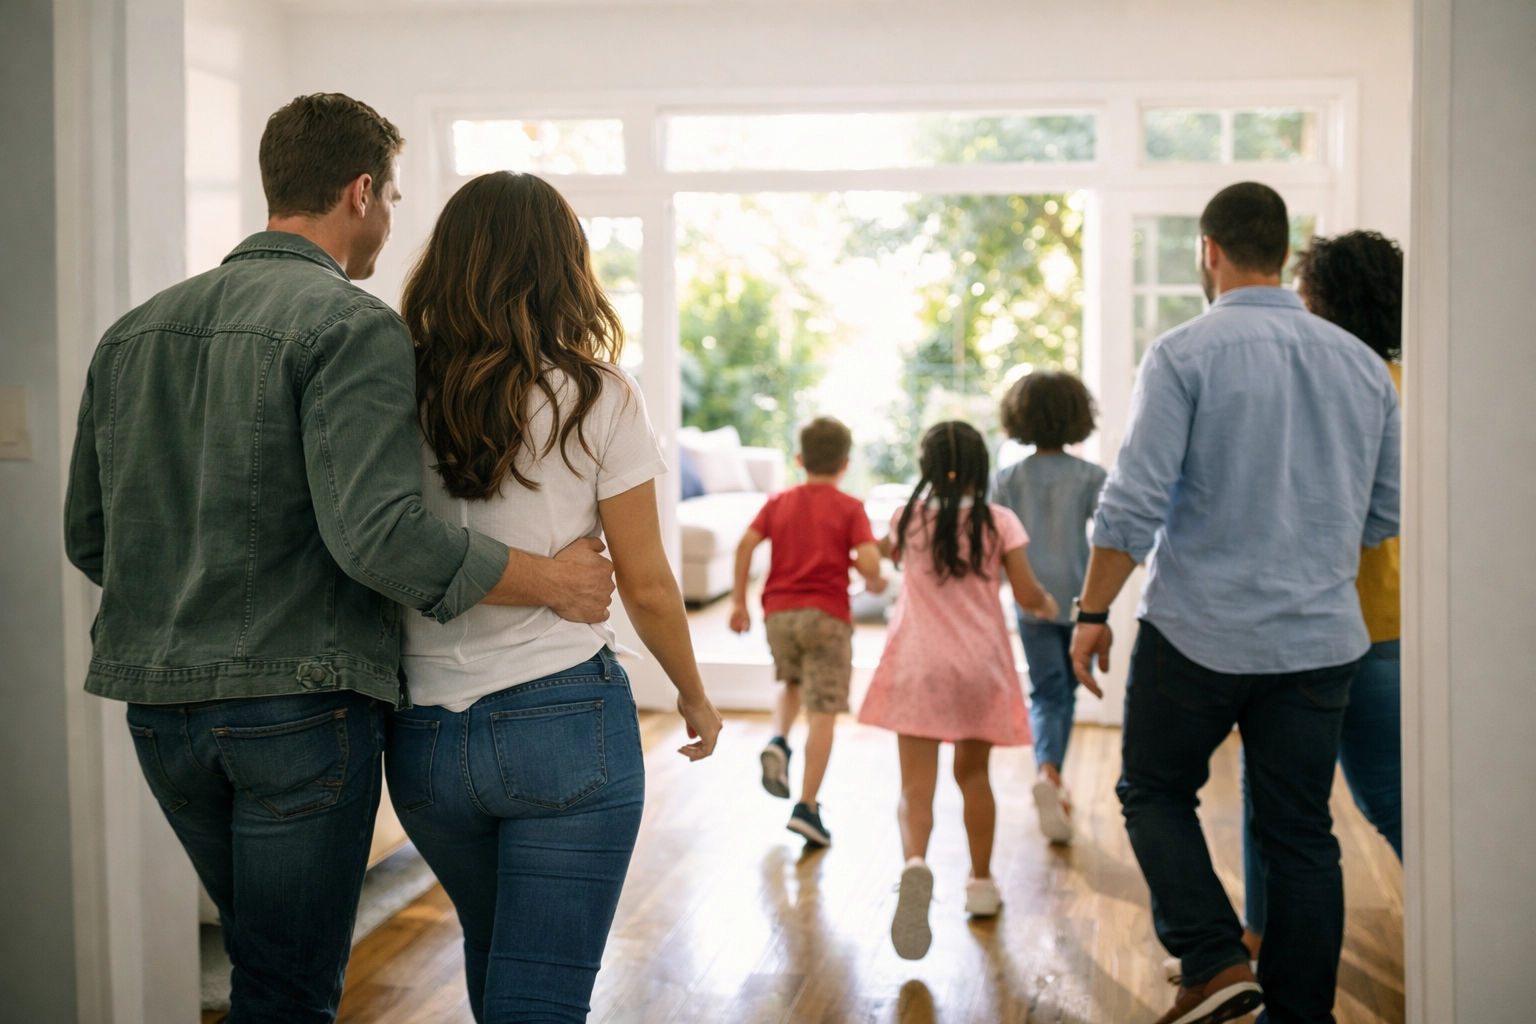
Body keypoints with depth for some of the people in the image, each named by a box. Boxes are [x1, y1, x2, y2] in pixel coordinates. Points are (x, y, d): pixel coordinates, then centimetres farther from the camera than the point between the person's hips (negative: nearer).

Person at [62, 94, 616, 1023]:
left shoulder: (134, 331, 11)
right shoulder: (353, 327, -12)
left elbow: (88, 537, 14)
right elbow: (378, 534, -24)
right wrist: (554, 581, -13)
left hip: (158, 705, 7)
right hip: (299, 704, -7)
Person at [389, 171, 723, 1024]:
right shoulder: (595, 396, -7)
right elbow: (646, 586, -3)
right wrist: (695, 698, 12)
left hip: (423, 730, 4)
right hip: (565, 721, -4)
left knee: (491, 955, 26)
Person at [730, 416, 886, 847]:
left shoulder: (779, 502, 10)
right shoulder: (850, 508, 1)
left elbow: (746, 544, -2)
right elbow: (868, 562, -12)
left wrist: (739, 601, 4)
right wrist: (875, 582, 10)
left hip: (779, 612, 4)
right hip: (827, 614, -4)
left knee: (793, 684, 29)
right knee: (823, 712, -1)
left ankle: (778, 741, 1)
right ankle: (807, 807, -5)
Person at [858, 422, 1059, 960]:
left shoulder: (908, 518, -1)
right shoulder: (999, 522, -5)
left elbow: (890, 553, 22)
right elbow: (1027, 596, -5)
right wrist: (1048, 604, 17)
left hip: (917, 667, -1)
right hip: (980, 664, 1)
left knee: (916, 786, -5)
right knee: (973, 774, 20)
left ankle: (916, 863, -34)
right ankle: (981, 882, 28)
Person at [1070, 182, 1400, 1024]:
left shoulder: (1185, 353, -9)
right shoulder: (1361, 363, 7)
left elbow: (1135, 503, -14)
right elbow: (1385, 513, 13)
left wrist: (1092, 612, -4)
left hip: (1199, 632, -4)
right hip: (1321, 638, 4)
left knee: (1155, 792, 15)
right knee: (1301, 834, 11)